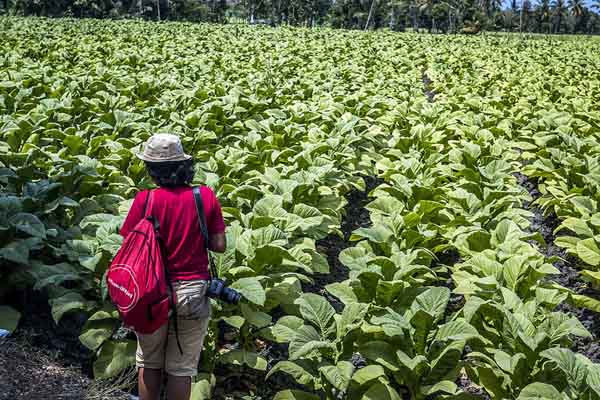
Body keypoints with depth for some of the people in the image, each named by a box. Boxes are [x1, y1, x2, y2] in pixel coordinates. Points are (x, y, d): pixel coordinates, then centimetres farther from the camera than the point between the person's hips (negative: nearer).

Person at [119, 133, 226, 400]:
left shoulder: (145, 200, -13)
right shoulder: (206, 196, -7)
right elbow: (219, 245, -6)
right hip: (192, 293, 1)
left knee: (149, 363, 19)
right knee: (181, 368, 12)